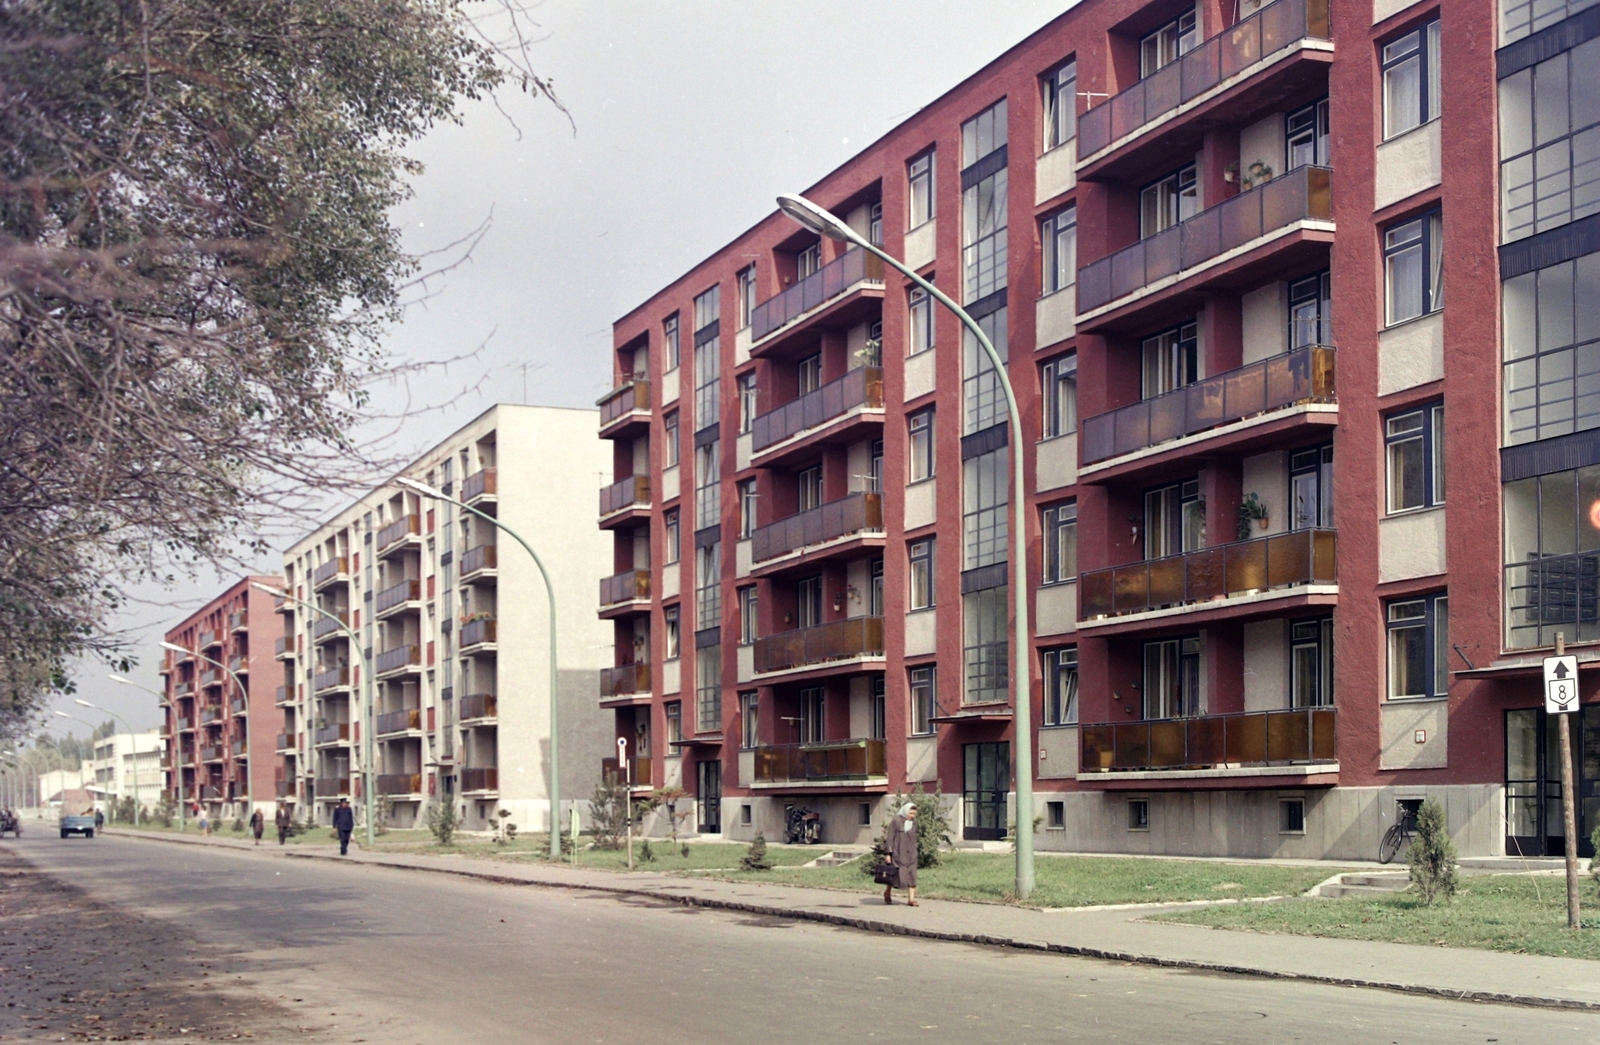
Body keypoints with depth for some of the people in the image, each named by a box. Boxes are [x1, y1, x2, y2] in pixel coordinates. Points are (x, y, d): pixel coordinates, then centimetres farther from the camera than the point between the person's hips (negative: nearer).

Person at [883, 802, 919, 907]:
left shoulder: (914, 823, 9)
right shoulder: (896, 821, -8)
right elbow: (890, 838, -9)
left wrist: (914, 853, 16)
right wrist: (889, 853, -12)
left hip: (910, 854, 5)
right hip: (898, 853, -5)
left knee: (911, 875, -3)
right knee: (896, 874, -2)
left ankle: (911, 899, -5)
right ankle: (887, 892, 24)